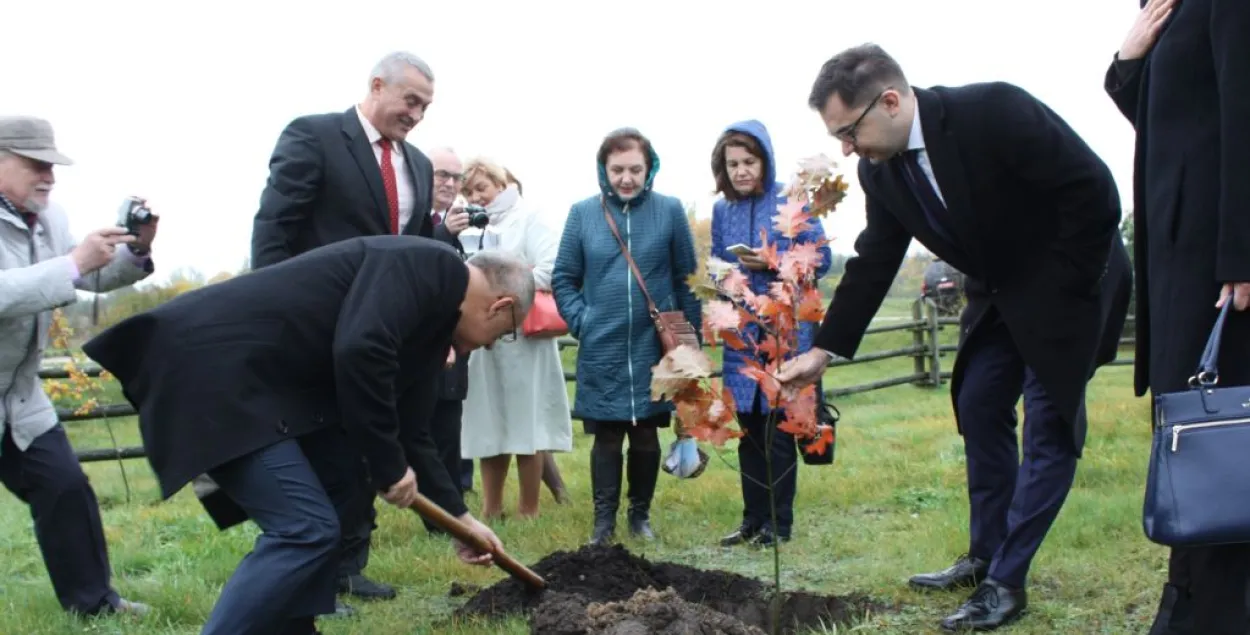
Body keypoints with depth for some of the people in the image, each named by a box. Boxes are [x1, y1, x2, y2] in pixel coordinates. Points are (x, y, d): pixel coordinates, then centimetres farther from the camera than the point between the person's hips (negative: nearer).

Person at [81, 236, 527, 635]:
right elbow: (358, 352, -28)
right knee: (306, 529, -12)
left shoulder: (434, 315, 18)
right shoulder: (424, 266, -11)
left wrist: (457, 516, 31)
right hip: (215, 369, -11)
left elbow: (411, 431, 27)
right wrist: (389, 467, -16)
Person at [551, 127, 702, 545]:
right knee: (606, 436, 6)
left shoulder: (669, 211, -3)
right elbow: (563, 279, 6)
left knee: (646, 434, 11)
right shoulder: (582, 213, -1)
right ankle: (604, 519, 15)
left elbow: (687, 279, 3)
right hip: (600, 351, 0)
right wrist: (580, 323, -5)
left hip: (654, 348, 0)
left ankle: (641, 514, 25)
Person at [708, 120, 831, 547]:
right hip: (741, 335, 5)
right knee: (748, 428, 10)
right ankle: (753, 519, 19)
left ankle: (778, 522, 9)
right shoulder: (722, 210, 9)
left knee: (778, 427, 0)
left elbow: (820, 259, -6)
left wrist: (775, 263, -20)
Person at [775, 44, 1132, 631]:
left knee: (1049, 424, -7)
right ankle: (985, 557, 20)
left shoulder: (994, 111, -30)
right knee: (977, 407, 8)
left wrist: (1063, 287, -19)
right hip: (998, 296, 7)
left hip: (1069, 283, -7)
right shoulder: (880, 170, -8)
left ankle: (1006, 581, -4)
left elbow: (1094, 191, -26)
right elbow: (872, 265, 0)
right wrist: (822, 351, -4)